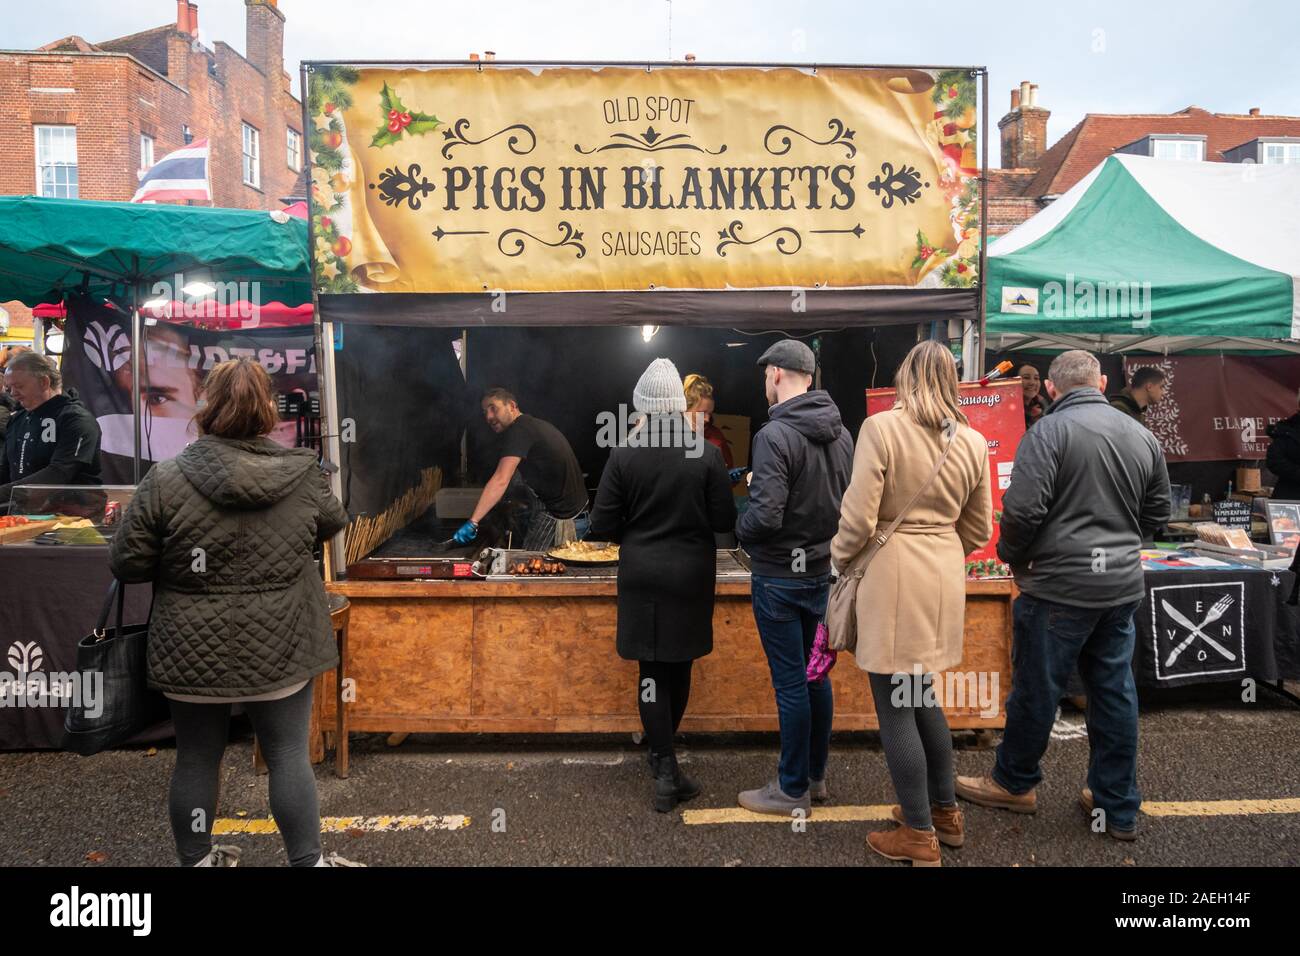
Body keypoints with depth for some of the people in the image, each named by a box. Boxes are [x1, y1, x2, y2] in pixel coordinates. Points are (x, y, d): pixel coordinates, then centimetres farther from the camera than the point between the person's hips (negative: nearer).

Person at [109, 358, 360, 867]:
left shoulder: (165, 480, -13)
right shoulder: (304, 477, -9)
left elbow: (127, 563, -6)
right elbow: (332, 523, 11)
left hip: (195, 652, 0)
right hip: (279, 649, 0)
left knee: (197, 757, 16)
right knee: (289, 756, 10)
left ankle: (197, 860, 33)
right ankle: (308, 861, 19)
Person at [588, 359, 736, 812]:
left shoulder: (624, 455, -10)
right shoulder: (707, 453, -10)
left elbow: (602, 525, -8)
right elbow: (724, 520, -6)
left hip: (642, 575, -1)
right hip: (690, 575, 1)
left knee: (652, 672, 8)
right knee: (679, 667, 18)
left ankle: (665, 769, 5)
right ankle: (663, 751, 36)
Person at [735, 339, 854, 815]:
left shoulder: (776, 434, -20)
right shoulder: (840, 432, 4)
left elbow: (765, 517, -25)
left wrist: (737, 529, -6)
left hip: (779, 575, -7)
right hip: (822, 570, 8)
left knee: (790, 683, 2)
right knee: (815, 675, 18)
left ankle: (792, 790, 16)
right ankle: (816, 776, 31)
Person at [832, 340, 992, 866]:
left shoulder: (881, 428, -12)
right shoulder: (973, 441, 5)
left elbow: (858, 517, -15)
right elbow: (979, 529, 11)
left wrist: (840, 560, 2)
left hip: (891, 573, -6)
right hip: (944, 577, 7)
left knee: (895, 708, 6)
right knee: (919, 697, 22)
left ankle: (919, 835, 17)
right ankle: (945, 812, 34)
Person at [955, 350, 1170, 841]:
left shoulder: (1049, 431, -12)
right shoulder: (1142, 436, 9)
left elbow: (1023, 509, -19)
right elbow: (1157, 511, 17)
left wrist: (1013, 558, -2)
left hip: (1061, 584, -6)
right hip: (1123, 584, 7)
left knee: (1036, 687, 8)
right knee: (1115, 691, 13)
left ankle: (1014, 783, 26)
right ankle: (1119, 807, 23)